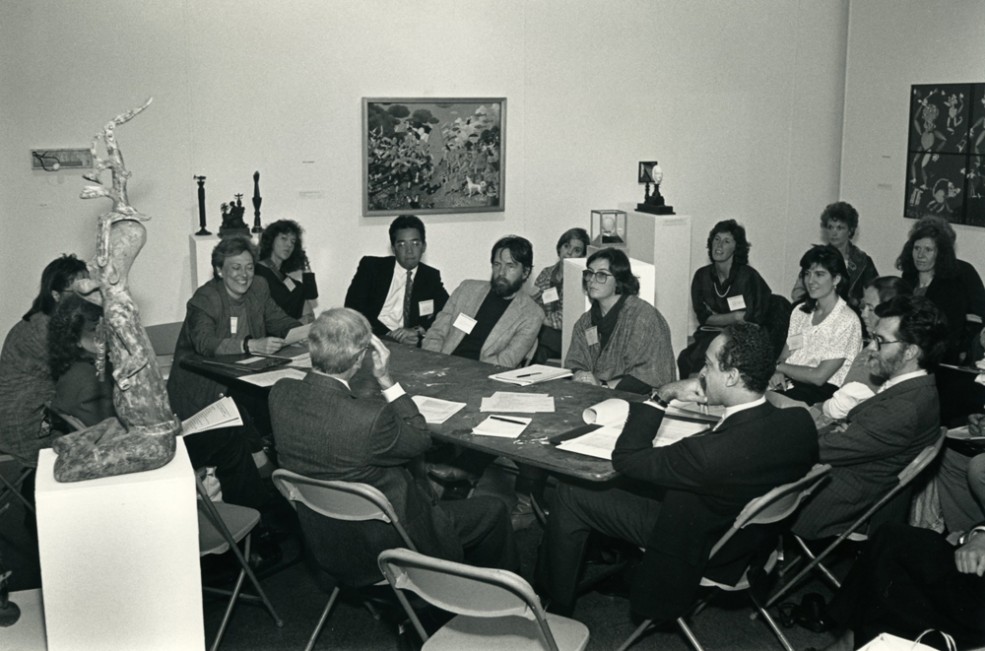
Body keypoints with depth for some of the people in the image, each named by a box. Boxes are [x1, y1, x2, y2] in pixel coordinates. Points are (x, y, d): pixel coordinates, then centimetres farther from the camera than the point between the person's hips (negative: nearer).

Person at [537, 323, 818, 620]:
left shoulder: (711, 453, -43)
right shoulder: (800, 422, -22)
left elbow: (625, 457, -27)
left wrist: (662, 395, -21)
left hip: (699, 547, -7)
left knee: (571, 495, 4)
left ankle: (556, 609, 23)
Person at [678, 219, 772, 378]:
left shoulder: (748, 276, -7)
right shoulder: (702, 276, 7)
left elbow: (753, 322, -9)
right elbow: (703, 317, 2)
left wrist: (716, 319, -9)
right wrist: (735, 317, -9)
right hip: (708, 336, 5)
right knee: (685, 358, -25)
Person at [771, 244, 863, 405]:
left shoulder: (847, 321, -8)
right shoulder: (800, 312, 15)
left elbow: (819, 376, -12)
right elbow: (784, 356, 13)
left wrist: (780, 367, -3)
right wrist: (778, 373, -10)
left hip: (824, 391, -6)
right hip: (790, 383, 6)